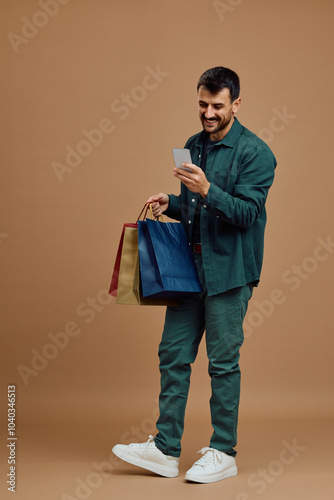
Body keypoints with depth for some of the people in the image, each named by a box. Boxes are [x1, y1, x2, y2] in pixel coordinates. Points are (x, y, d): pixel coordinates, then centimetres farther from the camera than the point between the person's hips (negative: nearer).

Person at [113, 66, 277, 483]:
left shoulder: (254, 153, -10)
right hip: (190, 266, 7)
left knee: (223, 362, 0)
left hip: (229, 271, -7)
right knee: (173, 354, 6)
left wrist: (206, 190, -31)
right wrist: (171, 203, 4)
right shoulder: (194, 146, 13)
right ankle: (165, 449, 14)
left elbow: (247, 212, -19)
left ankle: (223, 453, 13)